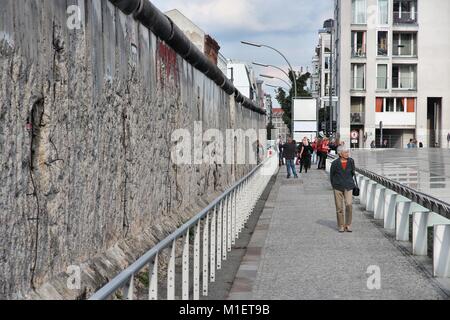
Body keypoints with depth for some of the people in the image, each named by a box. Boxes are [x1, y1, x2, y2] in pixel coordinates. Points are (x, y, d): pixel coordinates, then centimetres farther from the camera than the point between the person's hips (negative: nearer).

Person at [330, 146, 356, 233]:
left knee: (349, 205, -13)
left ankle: (348, 225, -1)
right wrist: (334, 185, 8)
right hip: (338, 187, -1)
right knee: (339, 207, 3)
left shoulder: (351, 161, 0)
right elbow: (331, 175, 7)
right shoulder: (335, 163, -5)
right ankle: (341, 226, 14)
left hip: (348, 186, 1)